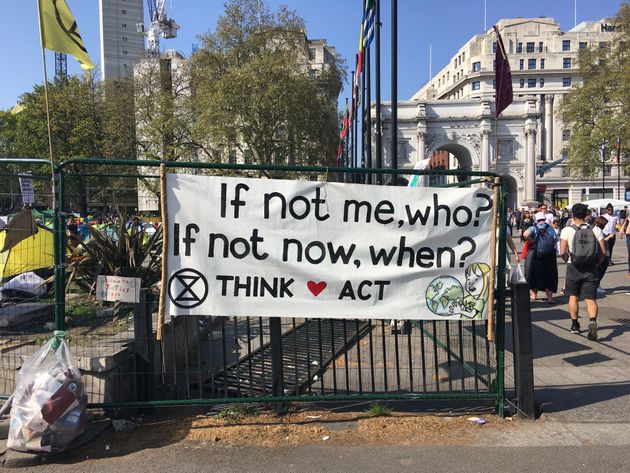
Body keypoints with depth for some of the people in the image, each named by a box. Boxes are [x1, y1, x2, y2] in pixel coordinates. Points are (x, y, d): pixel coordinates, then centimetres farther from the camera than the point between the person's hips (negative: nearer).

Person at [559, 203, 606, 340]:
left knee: (573, 296, 16)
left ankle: (574, 325, 21)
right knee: (591, 299, 3)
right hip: (591, 268, 1)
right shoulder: (596, 230, -1)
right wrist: (596, 263, 12)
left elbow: (562, 252, -11)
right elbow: (603, 252, -4)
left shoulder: (567, 230, -7)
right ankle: (592, 321, -22)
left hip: (574, 267, -1)